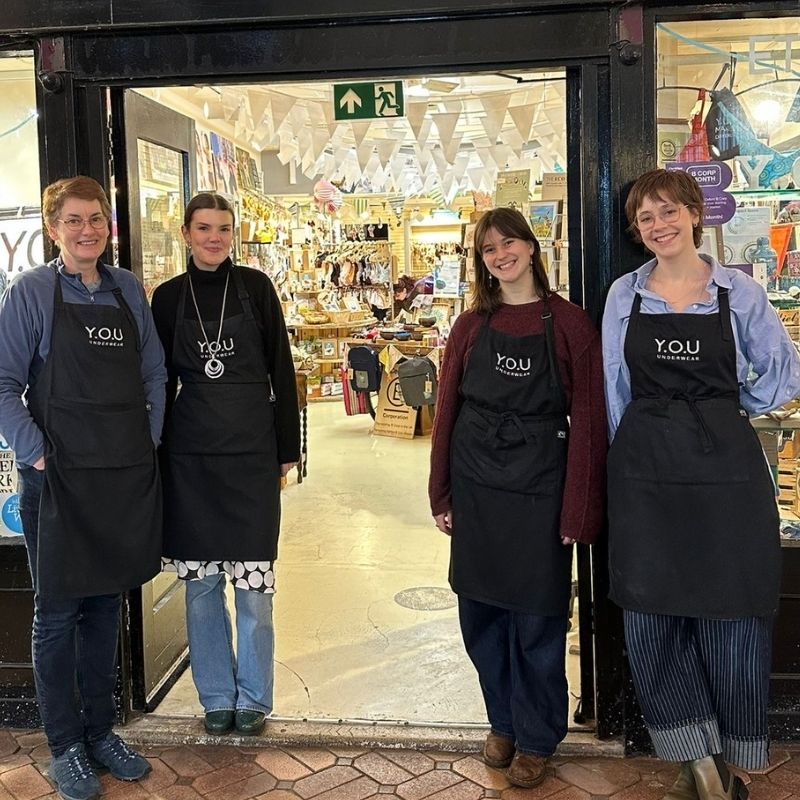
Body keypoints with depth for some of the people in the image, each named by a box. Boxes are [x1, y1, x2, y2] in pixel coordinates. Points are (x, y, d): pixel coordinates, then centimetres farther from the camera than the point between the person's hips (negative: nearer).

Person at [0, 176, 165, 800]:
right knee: (58, 612, 6)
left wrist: (150, 439, 5)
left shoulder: (128, 290, 8)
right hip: (60, 476, -4)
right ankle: (66, 747, 20)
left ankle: (101, 731, 29)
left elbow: (153, 373, 14)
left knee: (106, 604, 14)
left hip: (126, 475, 4)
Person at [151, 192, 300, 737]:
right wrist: (159, 454, 6)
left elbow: (282, 370, 2)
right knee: (201, 581, 8)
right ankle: (217, 697, 24)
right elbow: (163, 380, 9)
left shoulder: (255, 287, 1)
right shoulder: (168, 297, 5)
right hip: (190, 456, 2)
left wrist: (288, 449, 0)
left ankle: (253, 697, 20)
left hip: (252, 450, -1)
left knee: (254, 581, 2)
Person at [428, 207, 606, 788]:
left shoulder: (568, 322, -5)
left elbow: (588, 419, -7)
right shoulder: (471, 326, 5)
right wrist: (441, 495, 4)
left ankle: (535, 739, 26)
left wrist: (579, 509, -11)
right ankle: (503, 722, 34)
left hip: (539, 488, -3)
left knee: (536, 620, 5)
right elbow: (446, 411, 7)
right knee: (481, 614, 12)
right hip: (476, 487, 3)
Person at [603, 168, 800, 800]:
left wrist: (729, 409, 3)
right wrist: (633, 453, 9)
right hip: (644, 470, 2)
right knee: (652, 617, 3)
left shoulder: (738, 292, 1)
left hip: (725, 467, -1)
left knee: (731, 616, 5)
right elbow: (615, 389, 11)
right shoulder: (624, 295, 7)